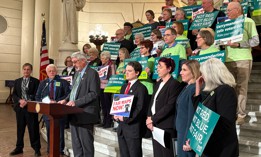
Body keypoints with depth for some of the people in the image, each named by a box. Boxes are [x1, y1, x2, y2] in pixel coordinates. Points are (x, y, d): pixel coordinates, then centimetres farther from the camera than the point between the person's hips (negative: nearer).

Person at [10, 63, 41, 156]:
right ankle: (19, 148, 26)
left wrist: (27, 102, -18)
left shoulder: (35, 81, -1)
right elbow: (14, 94, 7)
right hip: (19, 107, 4)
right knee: (20, 128, 13)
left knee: (33, 129, 0)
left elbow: (36, 95, -7)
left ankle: (36, 149, 10)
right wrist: (20, 100, -11)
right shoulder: (17, 81, 13)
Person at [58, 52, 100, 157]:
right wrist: (66, 100, 5)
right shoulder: (77, 73, 18)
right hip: (74, 114, 8)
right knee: (76, 144, 14)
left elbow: (94, 93, -18)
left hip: (85, 115, -8)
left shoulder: (92, 73, -10)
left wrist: (76, 102, -21)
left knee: (86, 143, -1)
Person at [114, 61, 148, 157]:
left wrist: (125, 118, -18)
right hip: (121, 127, 8)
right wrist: (116, 115, -1)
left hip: (133, 127, -7)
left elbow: (140, 108, -16)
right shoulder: (124, 87, 16)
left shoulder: (141, 88, -10)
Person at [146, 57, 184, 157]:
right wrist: (149, 117, -2)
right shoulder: (158, 83, 15)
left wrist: (153, 118, -13)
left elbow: (170, 106, -16)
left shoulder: (175, 84, -9)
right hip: (154, 124, 7)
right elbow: (152, 102, 14)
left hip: (165, 126, -7)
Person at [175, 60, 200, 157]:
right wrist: (179, 131, 13)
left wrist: (187, 140, -19)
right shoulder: (187, 87, 9)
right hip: (181, 131, 9)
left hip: (188, 133, -9)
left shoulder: (194, 89, -19)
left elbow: (192, 116, -21)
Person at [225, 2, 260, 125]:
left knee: (241, 87, -2)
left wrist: (238, 44, -16)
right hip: (228, 59, 5)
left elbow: (255, 41, -5)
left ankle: (241, 115, 3)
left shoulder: (248, 21, 2)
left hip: (243, 59, -5)